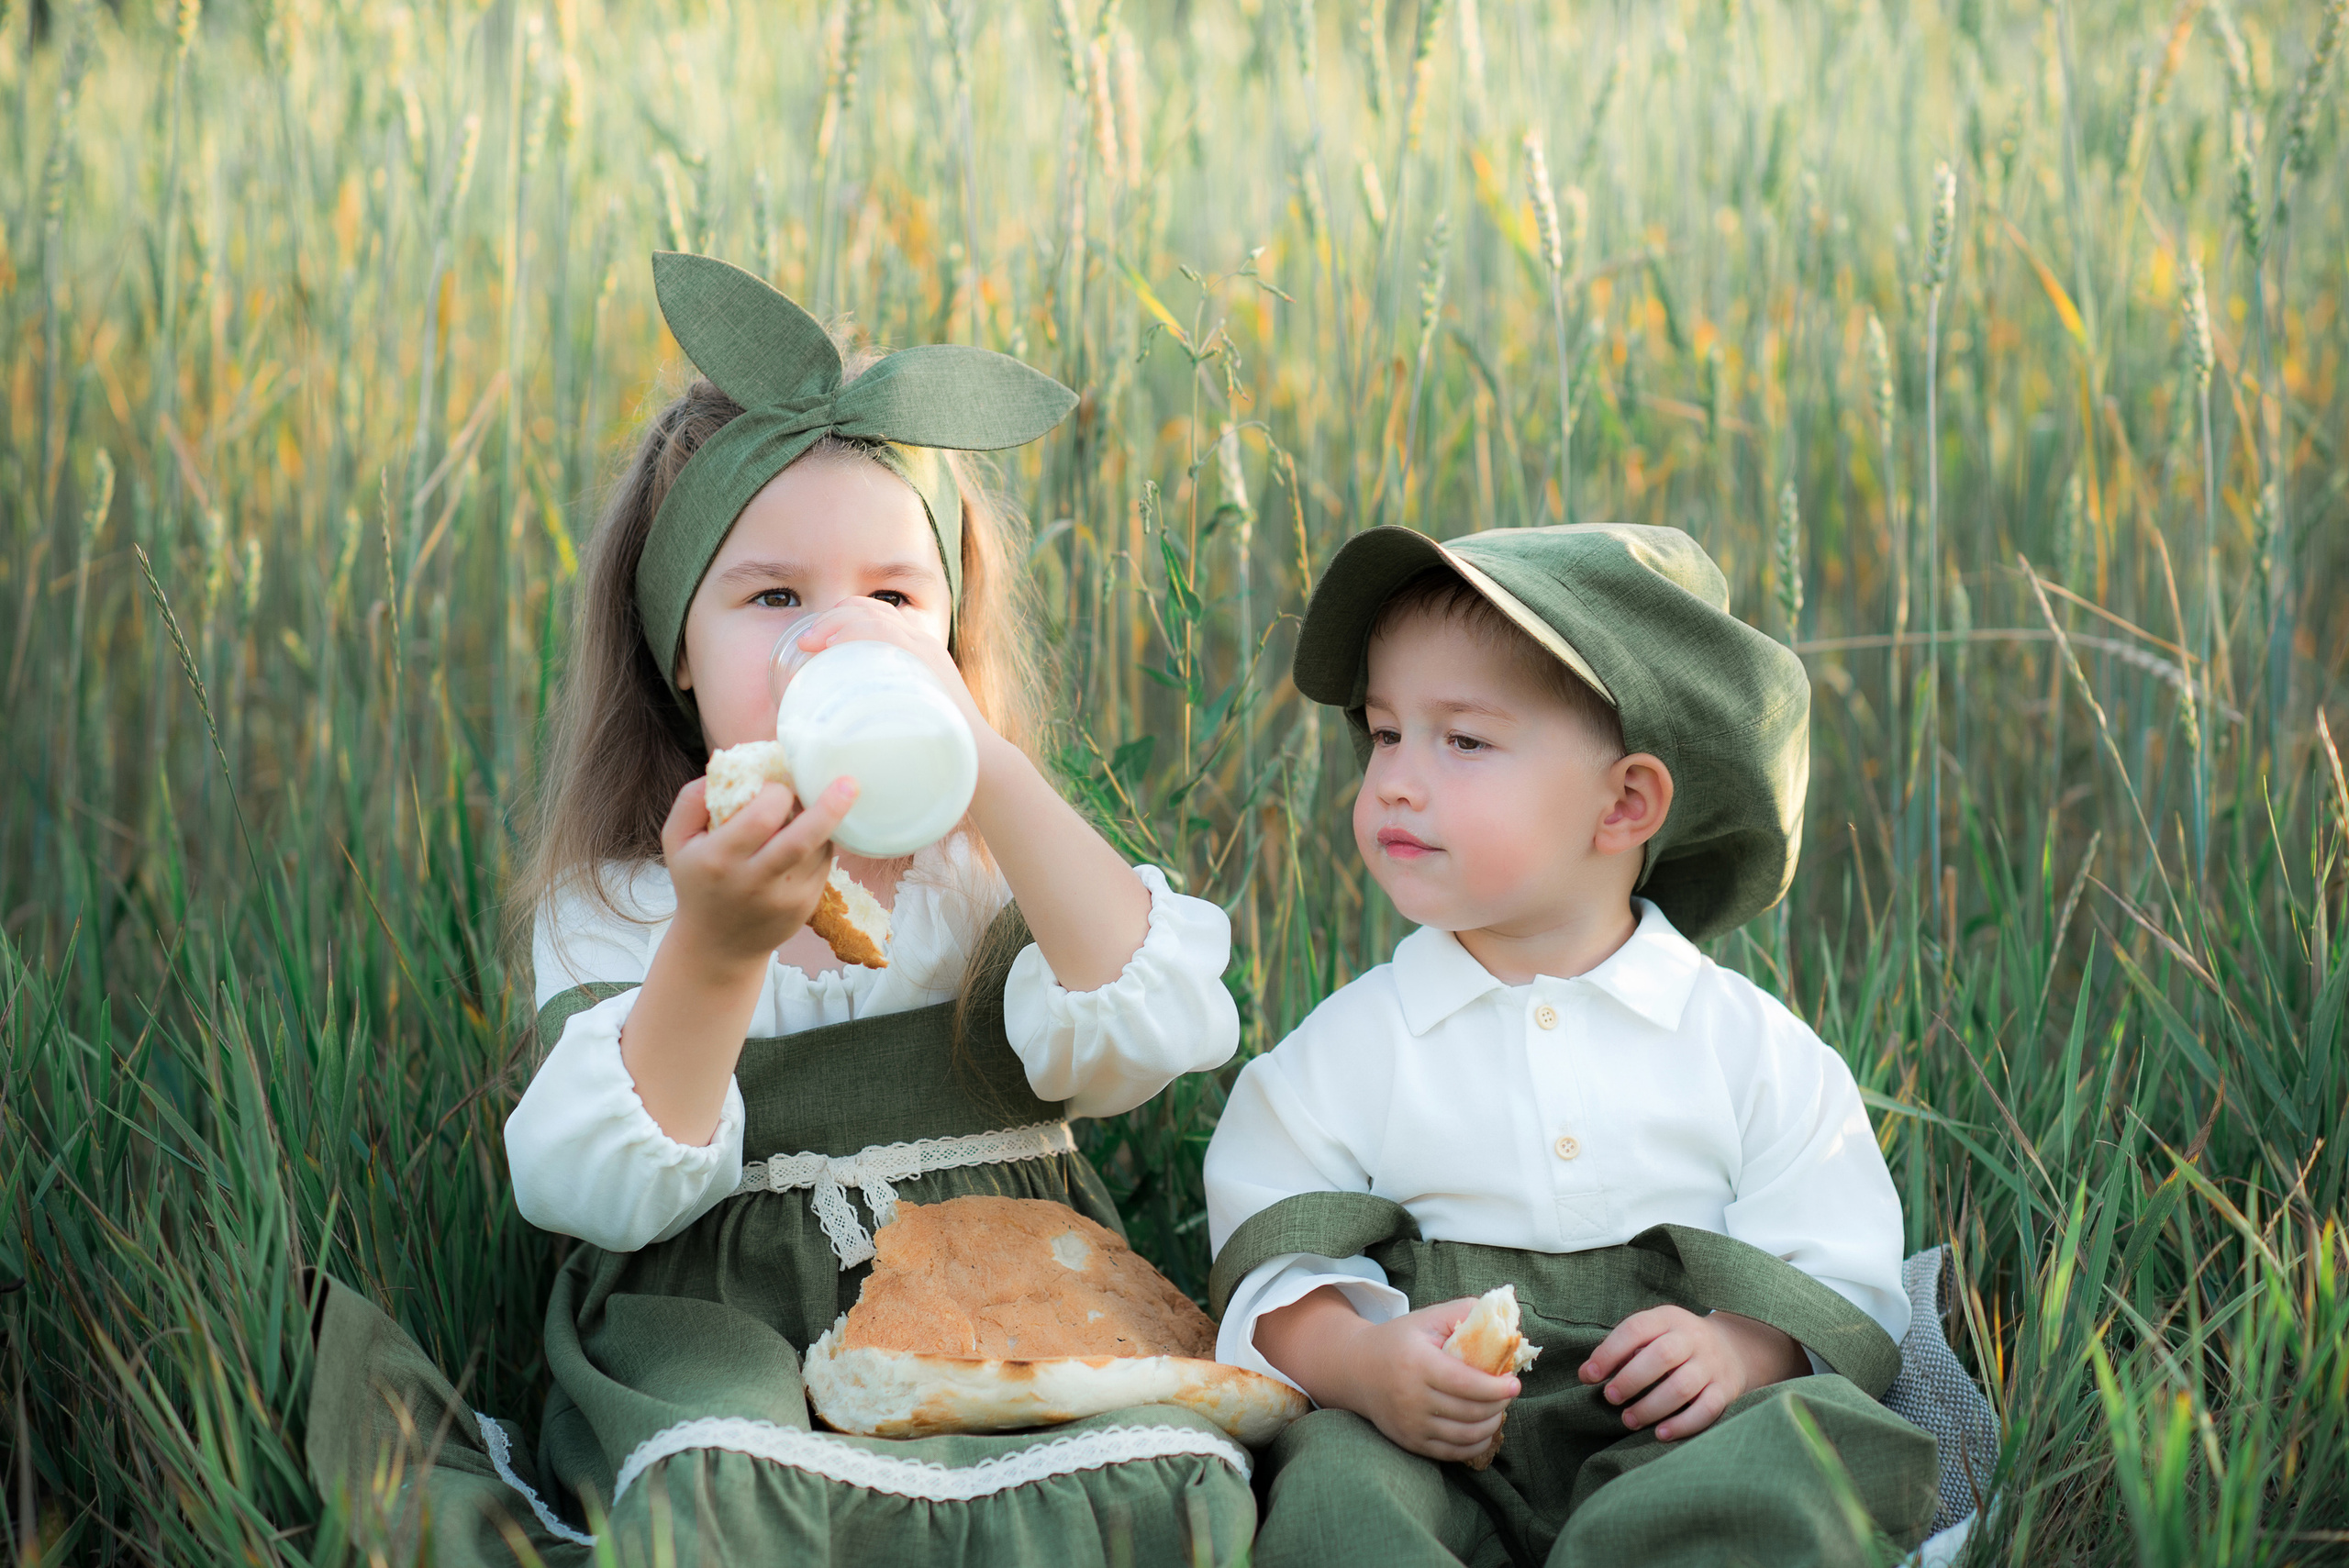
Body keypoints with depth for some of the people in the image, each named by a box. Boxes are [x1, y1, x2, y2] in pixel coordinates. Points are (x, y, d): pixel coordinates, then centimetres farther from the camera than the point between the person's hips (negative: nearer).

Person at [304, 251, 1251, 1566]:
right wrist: (714, 951, -28)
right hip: (726, 1330, -3)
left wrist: (992, 765, -19)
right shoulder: (612, 906, 2)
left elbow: (1148, 1035, -14)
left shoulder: (996, 865, 6)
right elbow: (613, 1193, -12)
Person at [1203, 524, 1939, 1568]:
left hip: (1663, 1443, 1)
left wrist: (1747, 1350, -17)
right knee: (1331, 1484, -34)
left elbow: (1842, 1288, 5)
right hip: (1429, 1444, -1)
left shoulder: (1752, 1048, 5)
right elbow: (1273, 1264, 2)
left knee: (1796, 1454, -32)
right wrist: (1360, 1362, -19)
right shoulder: (1351, 1046, 7)